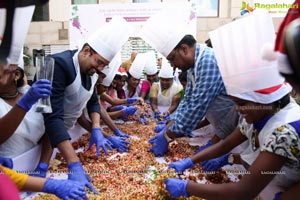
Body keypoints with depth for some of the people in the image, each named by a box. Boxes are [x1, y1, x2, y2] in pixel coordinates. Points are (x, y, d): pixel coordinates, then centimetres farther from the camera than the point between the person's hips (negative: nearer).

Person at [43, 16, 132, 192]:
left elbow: (93, 101, 5)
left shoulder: (91, 68, -5)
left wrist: (96, 130, -13)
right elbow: (53, 117, -38)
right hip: (49, 134, -6)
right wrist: (75, 165, -44)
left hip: (69, 131, 7)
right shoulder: (59, 65, -29)